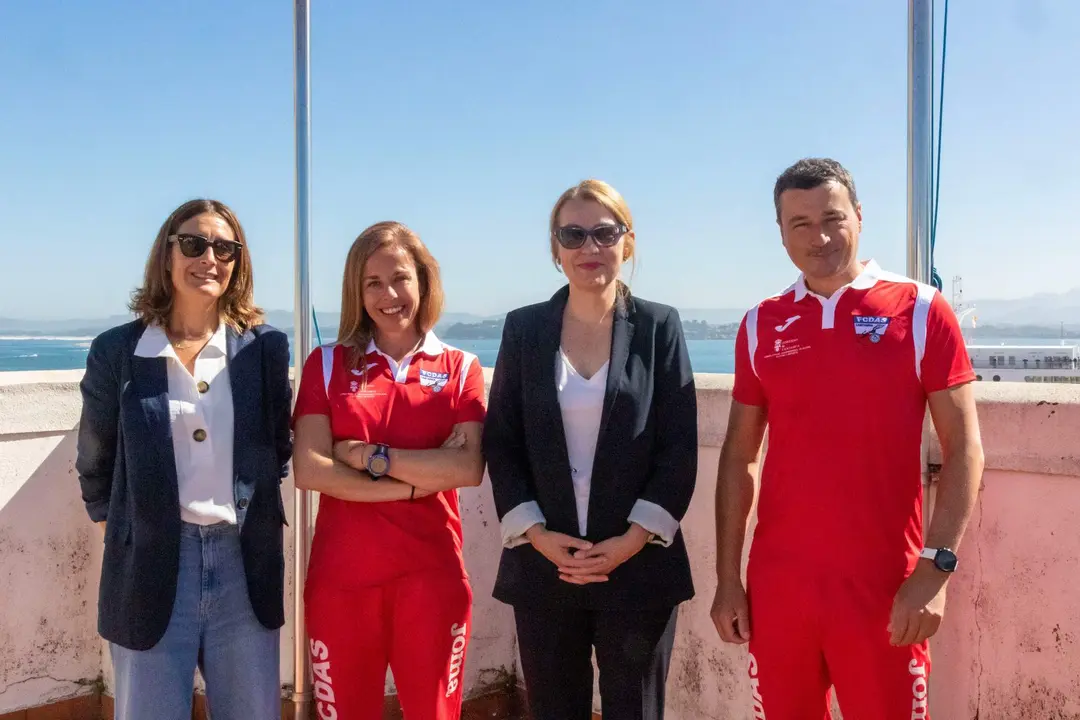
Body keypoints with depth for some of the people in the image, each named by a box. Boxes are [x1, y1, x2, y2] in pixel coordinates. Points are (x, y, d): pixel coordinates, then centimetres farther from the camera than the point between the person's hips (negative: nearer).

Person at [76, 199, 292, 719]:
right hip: (150, 565, -1)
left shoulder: (265, 348, 2)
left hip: (244, 564, 1)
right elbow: (95, 464, 11)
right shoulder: (116, 352, -1)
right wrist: (118, 528, 14)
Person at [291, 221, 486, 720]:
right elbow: (309, 470, -7)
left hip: (432, 575, 0)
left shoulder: (461, 368, 5)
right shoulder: (327, 364, 4)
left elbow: (469, 469, -8)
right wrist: (419, 480, -11)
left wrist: (371, 456, -10)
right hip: (341, 576, 0)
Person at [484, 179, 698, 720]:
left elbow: (680, 448, -2)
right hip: (545, 566, 2)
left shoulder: (659, 326, 1)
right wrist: (536, 535, -8)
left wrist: (632, 541, -11)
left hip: (638, 566, -1)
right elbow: (500, 443, 3)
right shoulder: (524, 328, 5)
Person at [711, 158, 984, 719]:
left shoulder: (921, 311, -3)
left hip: (884, 584, -2)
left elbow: (963, 448, -5)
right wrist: (727, 578, 4)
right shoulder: (761, 326, 5)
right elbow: (739, 457, 7)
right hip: (777, 583, 3)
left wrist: (934, 568, -13)